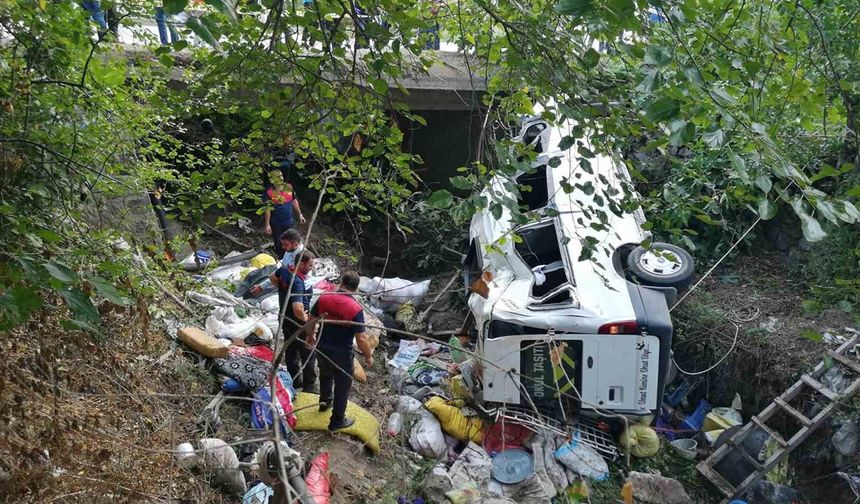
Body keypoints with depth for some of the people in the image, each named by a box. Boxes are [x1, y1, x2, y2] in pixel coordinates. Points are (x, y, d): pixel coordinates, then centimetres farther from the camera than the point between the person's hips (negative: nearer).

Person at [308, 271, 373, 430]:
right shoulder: (356, 308, -24)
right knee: (342, 386, 16)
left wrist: (310, 336, 21)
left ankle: (325, 402, 56)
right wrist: (369, 356, -5)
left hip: (322, 349, 5)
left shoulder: (323, 298, -11)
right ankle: (337, 420, 30)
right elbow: (361, 339, -23)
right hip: (342, 354, -5)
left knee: (325, 376, 32)